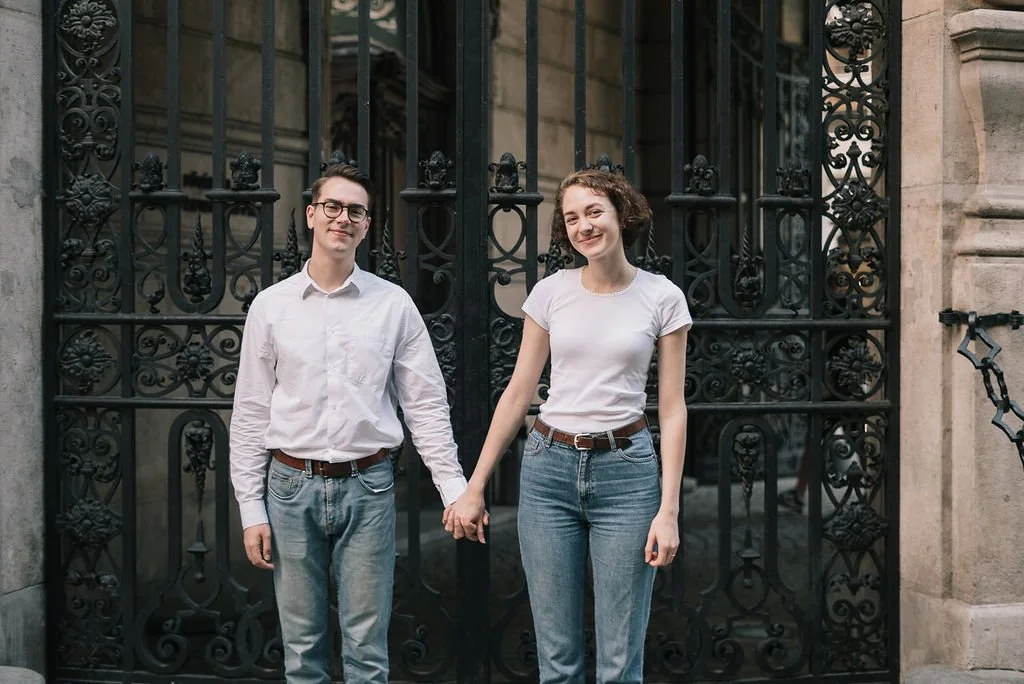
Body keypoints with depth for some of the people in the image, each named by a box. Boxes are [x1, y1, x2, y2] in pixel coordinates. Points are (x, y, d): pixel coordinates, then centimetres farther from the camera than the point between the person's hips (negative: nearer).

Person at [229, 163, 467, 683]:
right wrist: (251, 509, 1)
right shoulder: (271, 305, 3)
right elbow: (250, 413, 5)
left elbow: (426, 404, 4)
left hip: (368, 486, 0)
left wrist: (454, 488, -3)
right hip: (293, 487, 1)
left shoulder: (394, 305, 2)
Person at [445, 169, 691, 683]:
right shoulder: (551, 292, 3)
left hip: (625, 471, -2)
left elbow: (672, 410, -1)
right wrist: (474, 486, 6)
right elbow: (517, 394, 8)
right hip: (549, 467, 2)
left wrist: (668, 509, -8)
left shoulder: (662, 298, -1)